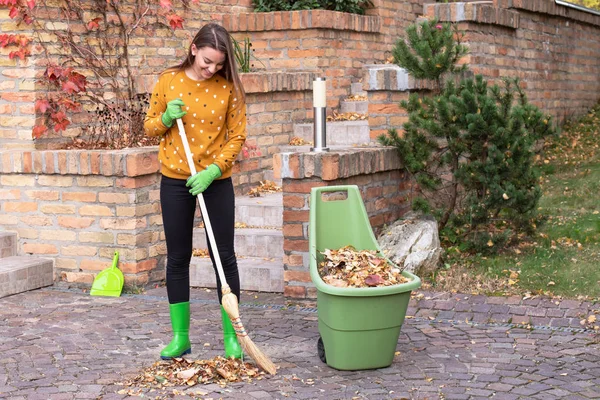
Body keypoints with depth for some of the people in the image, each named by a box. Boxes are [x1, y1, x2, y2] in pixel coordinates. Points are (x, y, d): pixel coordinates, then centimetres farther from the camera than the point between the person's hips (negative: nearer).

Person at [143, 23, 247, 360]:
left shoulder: (229, 87, -6)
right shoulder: (169, 81, -2)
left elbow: (237, 137, -6)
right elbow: (150, 126, 7)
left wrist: (212, 171, -18)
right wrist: (167, 119, -15)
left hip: (216, 181, -1)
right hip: (175, 181, 2)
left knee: (224, 256, 2)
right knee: (178, 257, 7)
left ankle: (231, 335, 12)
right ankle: (180, 336, 17)